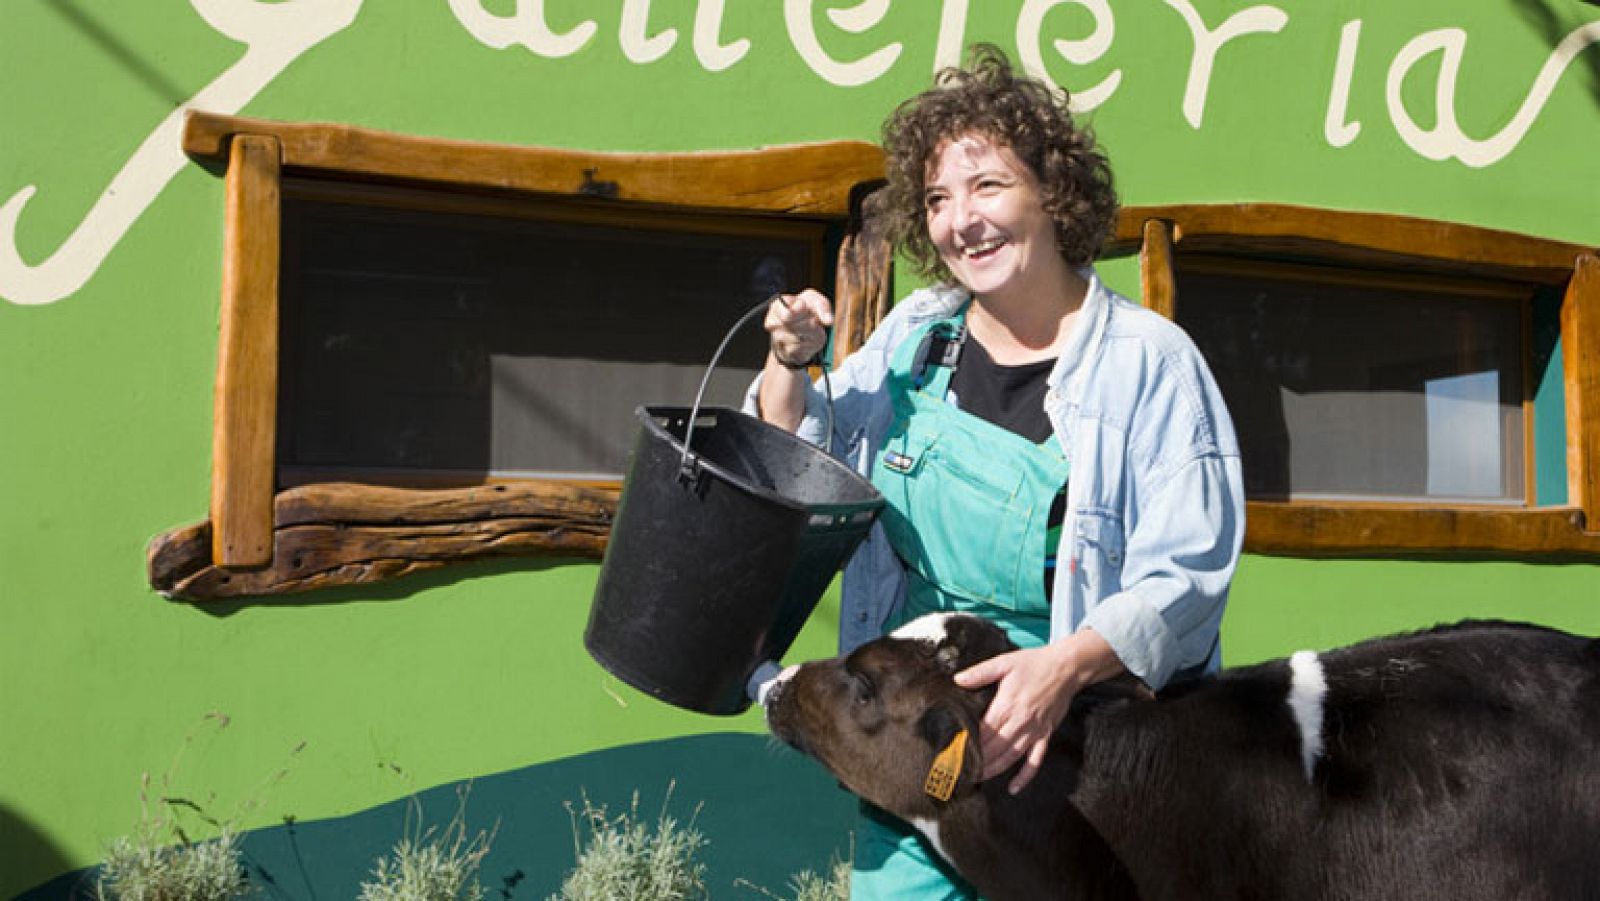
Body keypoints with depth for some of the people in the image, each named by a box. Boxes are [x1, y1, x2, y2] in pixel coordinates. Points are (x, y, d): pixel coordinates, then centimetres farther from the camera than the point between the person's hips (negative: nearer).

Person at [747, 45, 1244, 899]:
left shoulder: (1149, 362, -9)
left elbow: (1186, 574, -14)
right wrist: (789, 363, 0)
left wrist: (1066, 666, -29)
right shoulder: (913, 335, 6)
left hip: (1080, 754, -4)